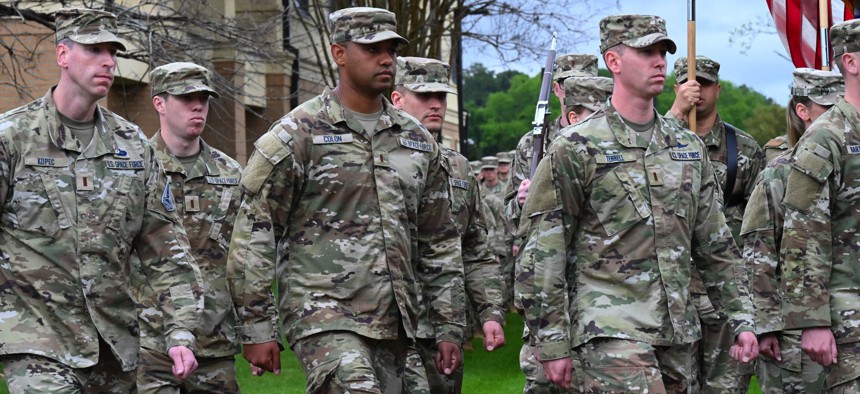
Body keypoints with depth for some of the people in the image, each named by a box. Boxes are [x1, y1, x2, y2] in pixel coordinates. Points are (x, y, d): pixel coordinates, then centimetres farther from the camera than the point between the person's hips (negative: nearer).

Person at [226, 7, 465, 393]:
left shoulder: (417, 140, 14)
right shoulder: (298, 134, -3)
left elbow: (439, 242, 18)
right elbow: (253, 235, -4)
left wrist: (449, 328, 12)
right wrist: (256, 327, -8)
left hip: (393, 326, 6)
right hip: (324, 316, -6)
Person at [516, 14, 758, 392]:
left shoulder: (689, 146, 14)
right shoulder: (575, 148, -4)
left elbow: (717, 246, 18)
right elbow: (541, 255, -6)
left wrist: (742, 319, 10)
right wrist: (552, 344, -9)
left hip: (678, 333, 6)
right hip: (611, 331, -6)